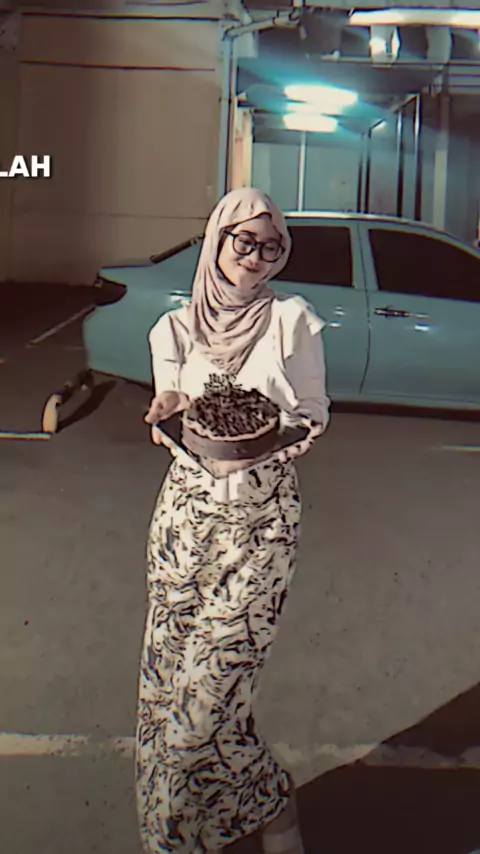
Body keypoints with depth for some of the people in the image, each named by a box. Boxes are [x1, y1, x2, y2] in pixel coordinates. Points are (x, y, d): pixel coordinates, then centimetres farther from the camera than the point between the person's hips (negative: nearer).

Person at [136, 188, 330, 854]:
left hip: (262, 522, -4)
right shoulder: (176, 328, 7)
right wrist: (167, 416, -11)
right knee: (171, 678, 7)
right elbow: (167, 426, 12)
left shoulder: (293, 322, -3)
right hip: (185, 509, 4)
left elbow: (313, 422, 1)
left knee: (211, 685, -6)